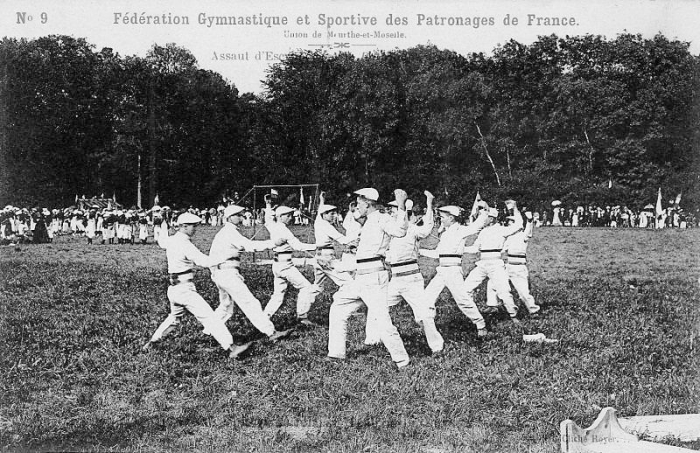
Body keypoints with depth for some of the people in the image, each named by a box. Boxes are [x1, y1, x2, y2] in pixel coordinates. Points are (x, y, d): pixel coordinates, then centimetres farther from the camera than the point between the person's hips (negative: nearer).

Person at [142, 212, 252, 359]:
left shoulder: (170, 240, 8)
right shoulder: (185, 245, -18)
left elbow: (161, 240, 33)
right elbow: (205, 261, -27)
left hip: (173, 289, 9)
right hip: (185, 289, -9)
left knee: (174, 317, 29)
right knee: (208, 316, -14)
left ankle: (151, 342, 34)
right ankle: (231, 348, -20)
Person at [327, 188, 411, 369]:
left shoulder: (382, 219, -9)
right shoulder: (368, 222, 20)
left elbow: (399, 231, -28)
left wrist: (401, 207, -31)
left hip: (374, 277, -10)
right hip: (360, 277, 10)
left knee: (380, 320, -14)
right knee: (338, 308, 16)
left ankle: (402, 359, -3)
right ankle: (336, 354, 23)